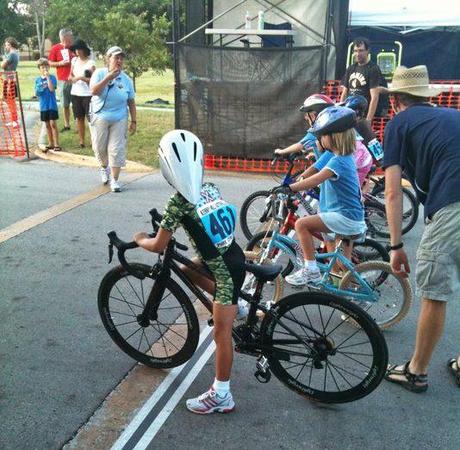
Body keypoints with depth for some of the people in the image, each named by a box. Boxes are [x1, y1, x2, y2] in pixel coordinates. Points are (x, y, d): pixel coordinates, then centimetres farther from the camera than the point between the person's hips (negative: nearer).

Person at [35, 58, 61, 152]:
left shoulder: (52, 77, -5)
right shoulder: (37, 79, 7)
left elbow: (52, 89, -20)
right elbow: (36, 93, 9)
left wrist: (48, 77, -21)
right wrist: (38, 90, -13)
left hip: (52, 105, -4)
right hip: (43, 106, 4)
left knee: (53, 124, -6)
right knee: (47, 125, 11)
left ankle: (56, 144, -1)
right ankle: (50, 144, 20)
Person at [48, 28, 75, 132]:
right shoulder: (55, 48, 0)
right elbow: (50, 63, 2)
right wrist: (60, 63, -13)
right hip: (63, 80, 0)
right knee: (65, 105, 7)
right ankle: (66, 125, 16)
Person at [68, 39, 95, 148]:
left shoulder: (90, 63, -8)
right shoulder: (74, 60, 8)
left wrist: (81, 78, -21)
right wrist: (71, 77, -4)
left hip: (87, 94, -5)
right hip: (75, 93, 5)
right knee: (79, 118, 9)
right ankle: (81, 141, 17)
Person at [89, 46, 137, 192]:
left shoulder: (126, 80, 1)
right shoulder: (99, 73, -4)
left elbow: (131, 102, 5)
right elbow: (94, 91, -20)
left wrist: (133, 121, 2)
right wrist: (108, 78, -24)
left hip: (119, 119, 1)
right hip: (99, 118, 0)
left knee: (117, 150, -4)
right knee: (100, 147, 9)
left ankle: (114, 180, 6)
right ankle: (104, 167, 40)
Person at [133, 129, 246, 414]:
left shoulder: (178, 203, -17)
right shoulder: (211, 188, 3)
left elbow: (158, 246, -8)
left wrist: (140, 240, 13)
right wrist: (173, 226, 32)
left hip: (227, 270, -8)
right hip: (231, 257, 8)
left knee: (221, 333, 4)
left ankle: (221, 396, 18)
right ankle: (234, 307, 32)